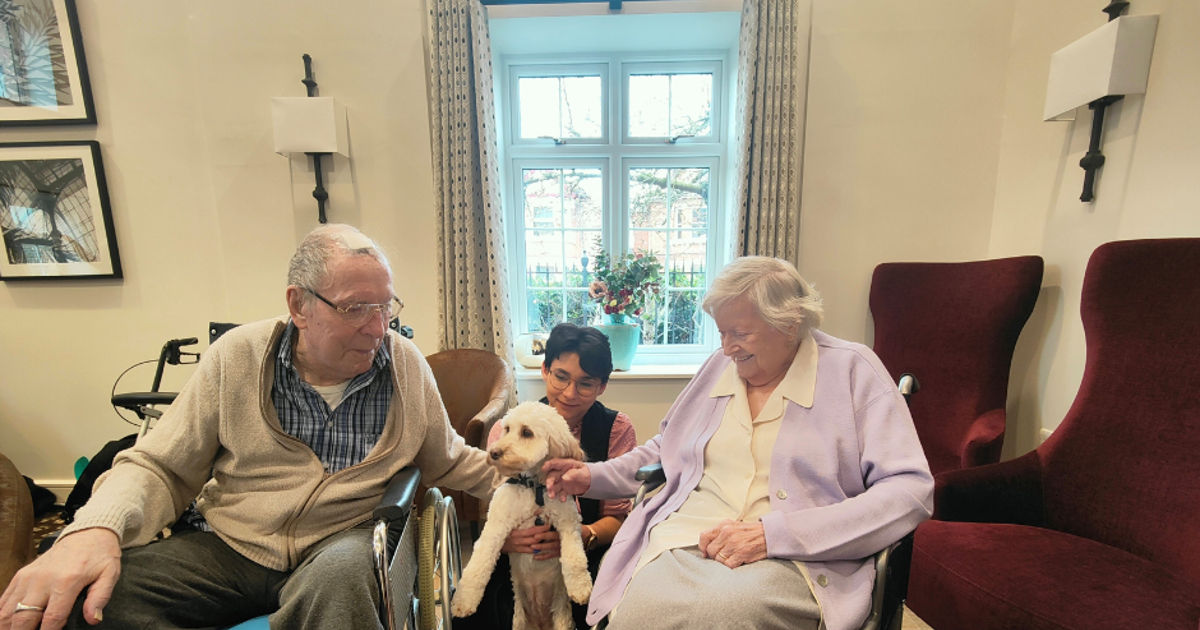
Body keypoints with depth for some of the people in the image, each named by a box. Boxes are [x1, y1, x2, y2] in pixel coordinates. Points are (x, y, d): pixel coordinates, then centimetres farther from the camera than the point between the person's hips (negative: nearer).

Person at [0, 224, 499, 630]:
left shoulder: (407, 365, -6)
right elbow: (159, 466, 0)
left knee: (339, 576, -37)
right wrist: (94, 527, -21)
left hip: (340, 545, -3)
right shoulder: (236, 357, -5)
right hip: (229, 547, 4)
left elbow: (449, 461, 6)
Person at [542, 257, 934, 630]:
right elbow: (666, 449, 27)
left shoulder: (851, 370, 1)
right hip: (681, 544, 3)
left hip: (787, 560, -2)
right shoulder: (719, 366, 15)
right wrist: (593, 476, 12)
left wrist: (773, 533, -17)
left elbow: (912, 489, -8)